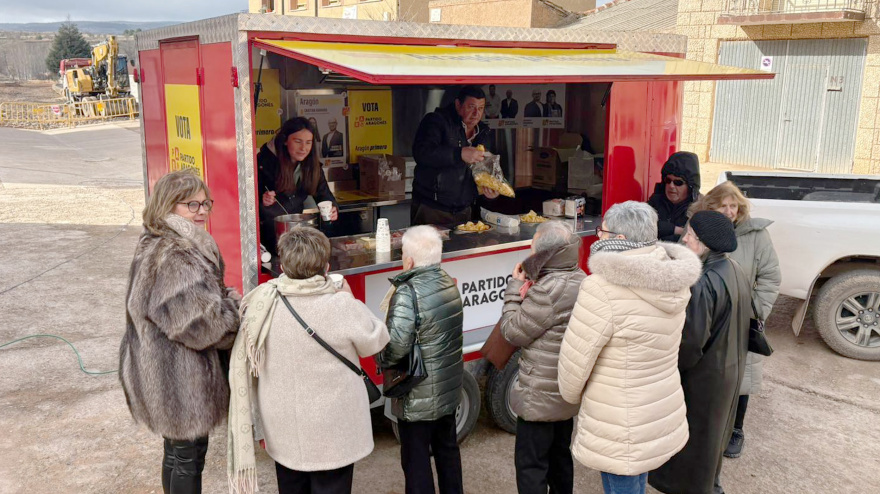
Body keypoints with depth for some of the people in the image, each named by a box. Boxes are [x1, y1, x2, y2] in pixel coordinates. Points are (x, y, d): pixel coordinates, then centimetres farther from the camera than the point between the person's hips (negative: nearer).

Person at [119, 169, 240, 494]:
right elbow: (200, 322, -30)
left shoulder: (156, 245, 9)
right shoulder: (173, 257, -26)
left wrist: (225, 299, 3)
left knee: (178, 451, 24)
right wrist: (234, 306, -13)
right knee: (189, 455, 6)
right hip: (180, 378, -10)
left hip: (165, 372, 10)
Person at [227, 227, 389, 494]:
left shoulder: (261, 306, -10)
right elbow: (376, 341, -5)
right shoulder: (342, 307, -23)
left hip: (282, 431, 4)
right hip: (332, 434, -4)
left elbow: (251, 372, 0)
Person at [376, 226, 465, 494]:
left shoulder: (408, 293, -24)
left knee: (416, 459, 9)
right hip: (449, 388, 8)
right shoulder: (449, 283, 0)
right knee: (447, 449, 23)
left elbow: (396, 345, -29)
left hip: (418, 397, -7)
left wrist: (380, 361, -9)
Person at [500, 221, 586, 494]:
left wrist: (515, 287, -9)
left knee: (530, 463, 2)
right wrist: (527, 288, 3)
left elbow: (513, 331, -16)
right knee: (560, 453, 23)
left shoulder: (548, 290, -26)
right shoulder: (580, 280, 3)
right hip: (568, 389, 9)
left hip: (541, 396, -9)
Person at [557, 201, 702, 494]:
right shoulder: (673, 283, -4)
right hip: (662, 413, 7)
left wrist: (573, 396, 1)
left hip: (620, 431, -7)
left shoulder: (603, 288, -28)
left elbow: (574, 360, -20)